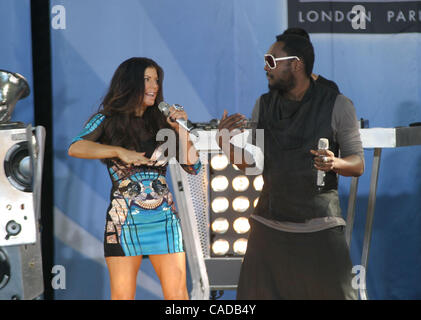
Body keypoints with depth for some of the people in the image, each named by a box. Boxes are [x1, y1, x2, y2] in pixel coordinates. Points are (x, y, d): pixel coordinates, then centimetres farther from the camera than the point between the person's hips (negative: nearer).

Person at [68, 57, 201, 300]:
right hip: (124, 222, -2)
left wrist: (181, 129, -3)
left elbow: (193, 167, 5)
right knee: (122, 296, -1)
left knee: (177, 294, -3)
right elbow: (75, 148, -14)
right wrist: (120, 151, -20)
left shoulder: (162, 123, 8)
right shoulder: (108, 120, 4)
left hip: (164, 220, 2)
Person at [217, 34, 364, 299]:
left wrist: (335, 163, -23)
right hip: (269, 225, 3)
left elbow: (358, 164, -1)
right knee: (254, 296, 3)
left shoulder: (338, 105, -4)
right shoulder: (264, 104, 9)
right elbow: (248, 162, 12)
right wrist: (226, 143, -8)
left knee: (335, 293, -3)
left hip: (320, 227, -3)